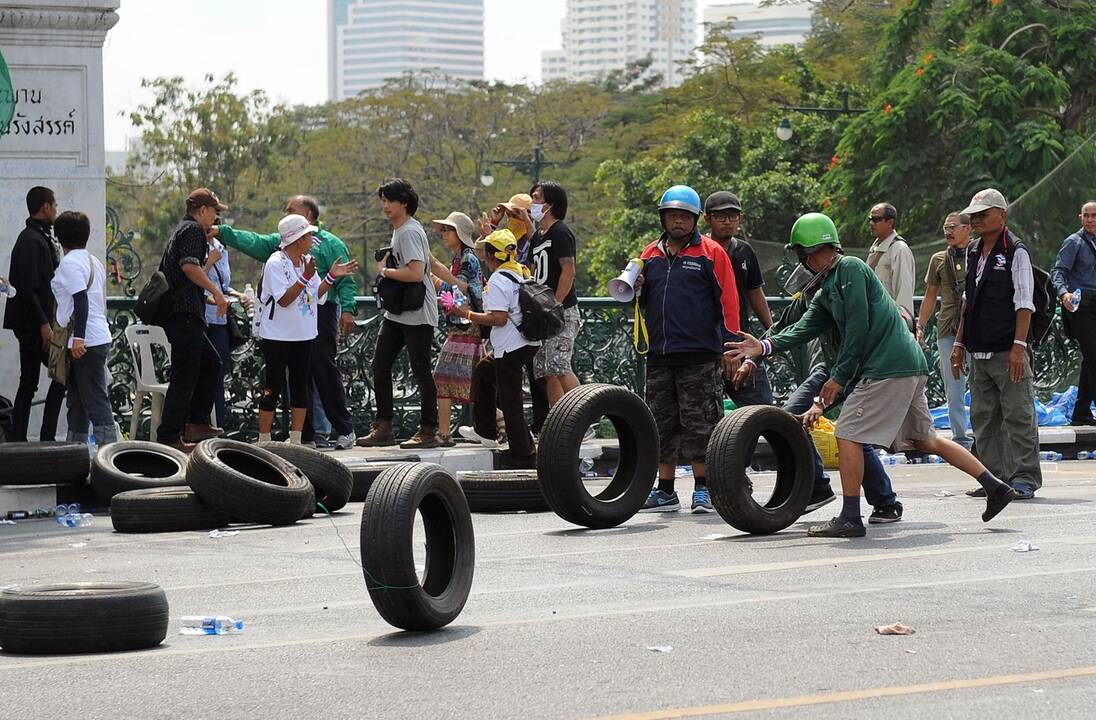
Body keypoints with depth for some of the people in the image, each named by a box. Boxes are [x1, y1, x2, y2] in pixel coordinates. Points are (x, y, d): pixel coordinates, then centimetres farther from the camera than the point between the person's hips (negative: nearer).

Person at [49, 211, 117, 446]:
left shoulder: (70, 263, -11)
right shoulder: (93, 261, 17)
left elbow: (81, 301, -21)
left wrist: (78, 337, -25)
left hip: (85, 341, -9)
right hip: (98, 337, 9)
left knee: (95, 399, -12)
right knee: (77, 399, 16)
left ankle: (108, 445, -16)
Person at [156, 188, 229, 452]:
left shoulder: (180, 230, 24)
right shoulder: (194, 230, -6)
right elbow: (189, 265, -23)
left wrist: (208, 298, 31)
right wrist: (215, 291, -18)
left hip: (176, 311, 11)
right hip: (185, 313, -11)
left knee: (211, 363, 20)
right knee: (184, 376, -9)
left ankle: (196, 423, 18)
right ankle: (169, 437, -10)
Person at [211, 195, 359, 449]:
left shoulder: (329, 243, 4)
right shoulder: (281, 242, 20)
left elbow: (345, 280, -1)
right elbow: (253, 242, 9)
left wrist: (348, 309, -13)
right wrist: (222, 232, -2)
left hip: (320, 315, -6)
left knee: (324, 371, -7)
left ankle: (344, 430, 1)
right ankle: (305, 435, 11)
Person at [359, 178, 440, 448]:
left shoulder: (409, 232, -16)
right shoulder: (399, 230, 16)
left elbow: (416, 273, -27)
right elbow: (431, 261, 29)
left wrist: (385, 271, -14)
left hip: (417, 315, -10)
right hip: (396, 313, 10)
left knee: (421, 372, -4)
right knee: (380, 366, 8)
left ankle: (428, 432, 2)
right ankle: (383, 428, 12)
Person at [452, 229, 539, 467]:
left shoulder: (497, 280, -17)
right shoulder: (522, 272, 10)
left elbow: (499, 318, -24)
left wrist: (468, 314, -13)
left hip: (511, 348, -10)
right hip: (528, 343, 10)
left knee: (510, 403, -4)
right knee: (483, 373, 28)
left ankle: (524, 459, -3)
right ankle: (485, 431, 36)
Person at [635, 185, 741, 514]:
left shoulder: (710, 252, 1)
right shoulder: (651, 254, 16)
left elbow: (727, 300, -2)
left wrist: (731, 346, -8)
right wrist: (637, 289, 2)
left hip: (700, 355, -5)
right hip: (659, 355, 5)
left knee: (699, 424, -4)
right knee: (662, 424, 7)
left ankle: (703, 488, 3)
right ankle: (665, 492, 13)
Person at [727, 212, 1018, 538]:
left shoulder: (850, 269, -8)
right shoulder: (826, 290, 21)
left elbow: (858, 328, -14)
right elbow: (805, 329, 12)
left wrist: (838, 378, -11)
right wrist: (764, 347, -2)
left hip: (889, 366, -10)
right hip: (912, 365, 10)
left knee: (848, 434, -6)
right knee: (925, 439, 17)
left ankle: (850, 518, -5)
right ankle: (995, 487, 19)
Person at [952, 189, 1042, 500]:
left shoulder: (1015, 251, -6)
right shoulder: (973, 253, 16)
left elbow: (1024, 303, -11)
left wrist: (1019, 346, -18)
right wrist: (959, 343, 19)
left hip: (1008, 351, -8)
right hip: (979, 352, 8)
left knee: (1018, 415, -5)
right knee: (983, 416, 8)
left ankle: (1024, 477, -3)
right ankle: (995, 477, 14)